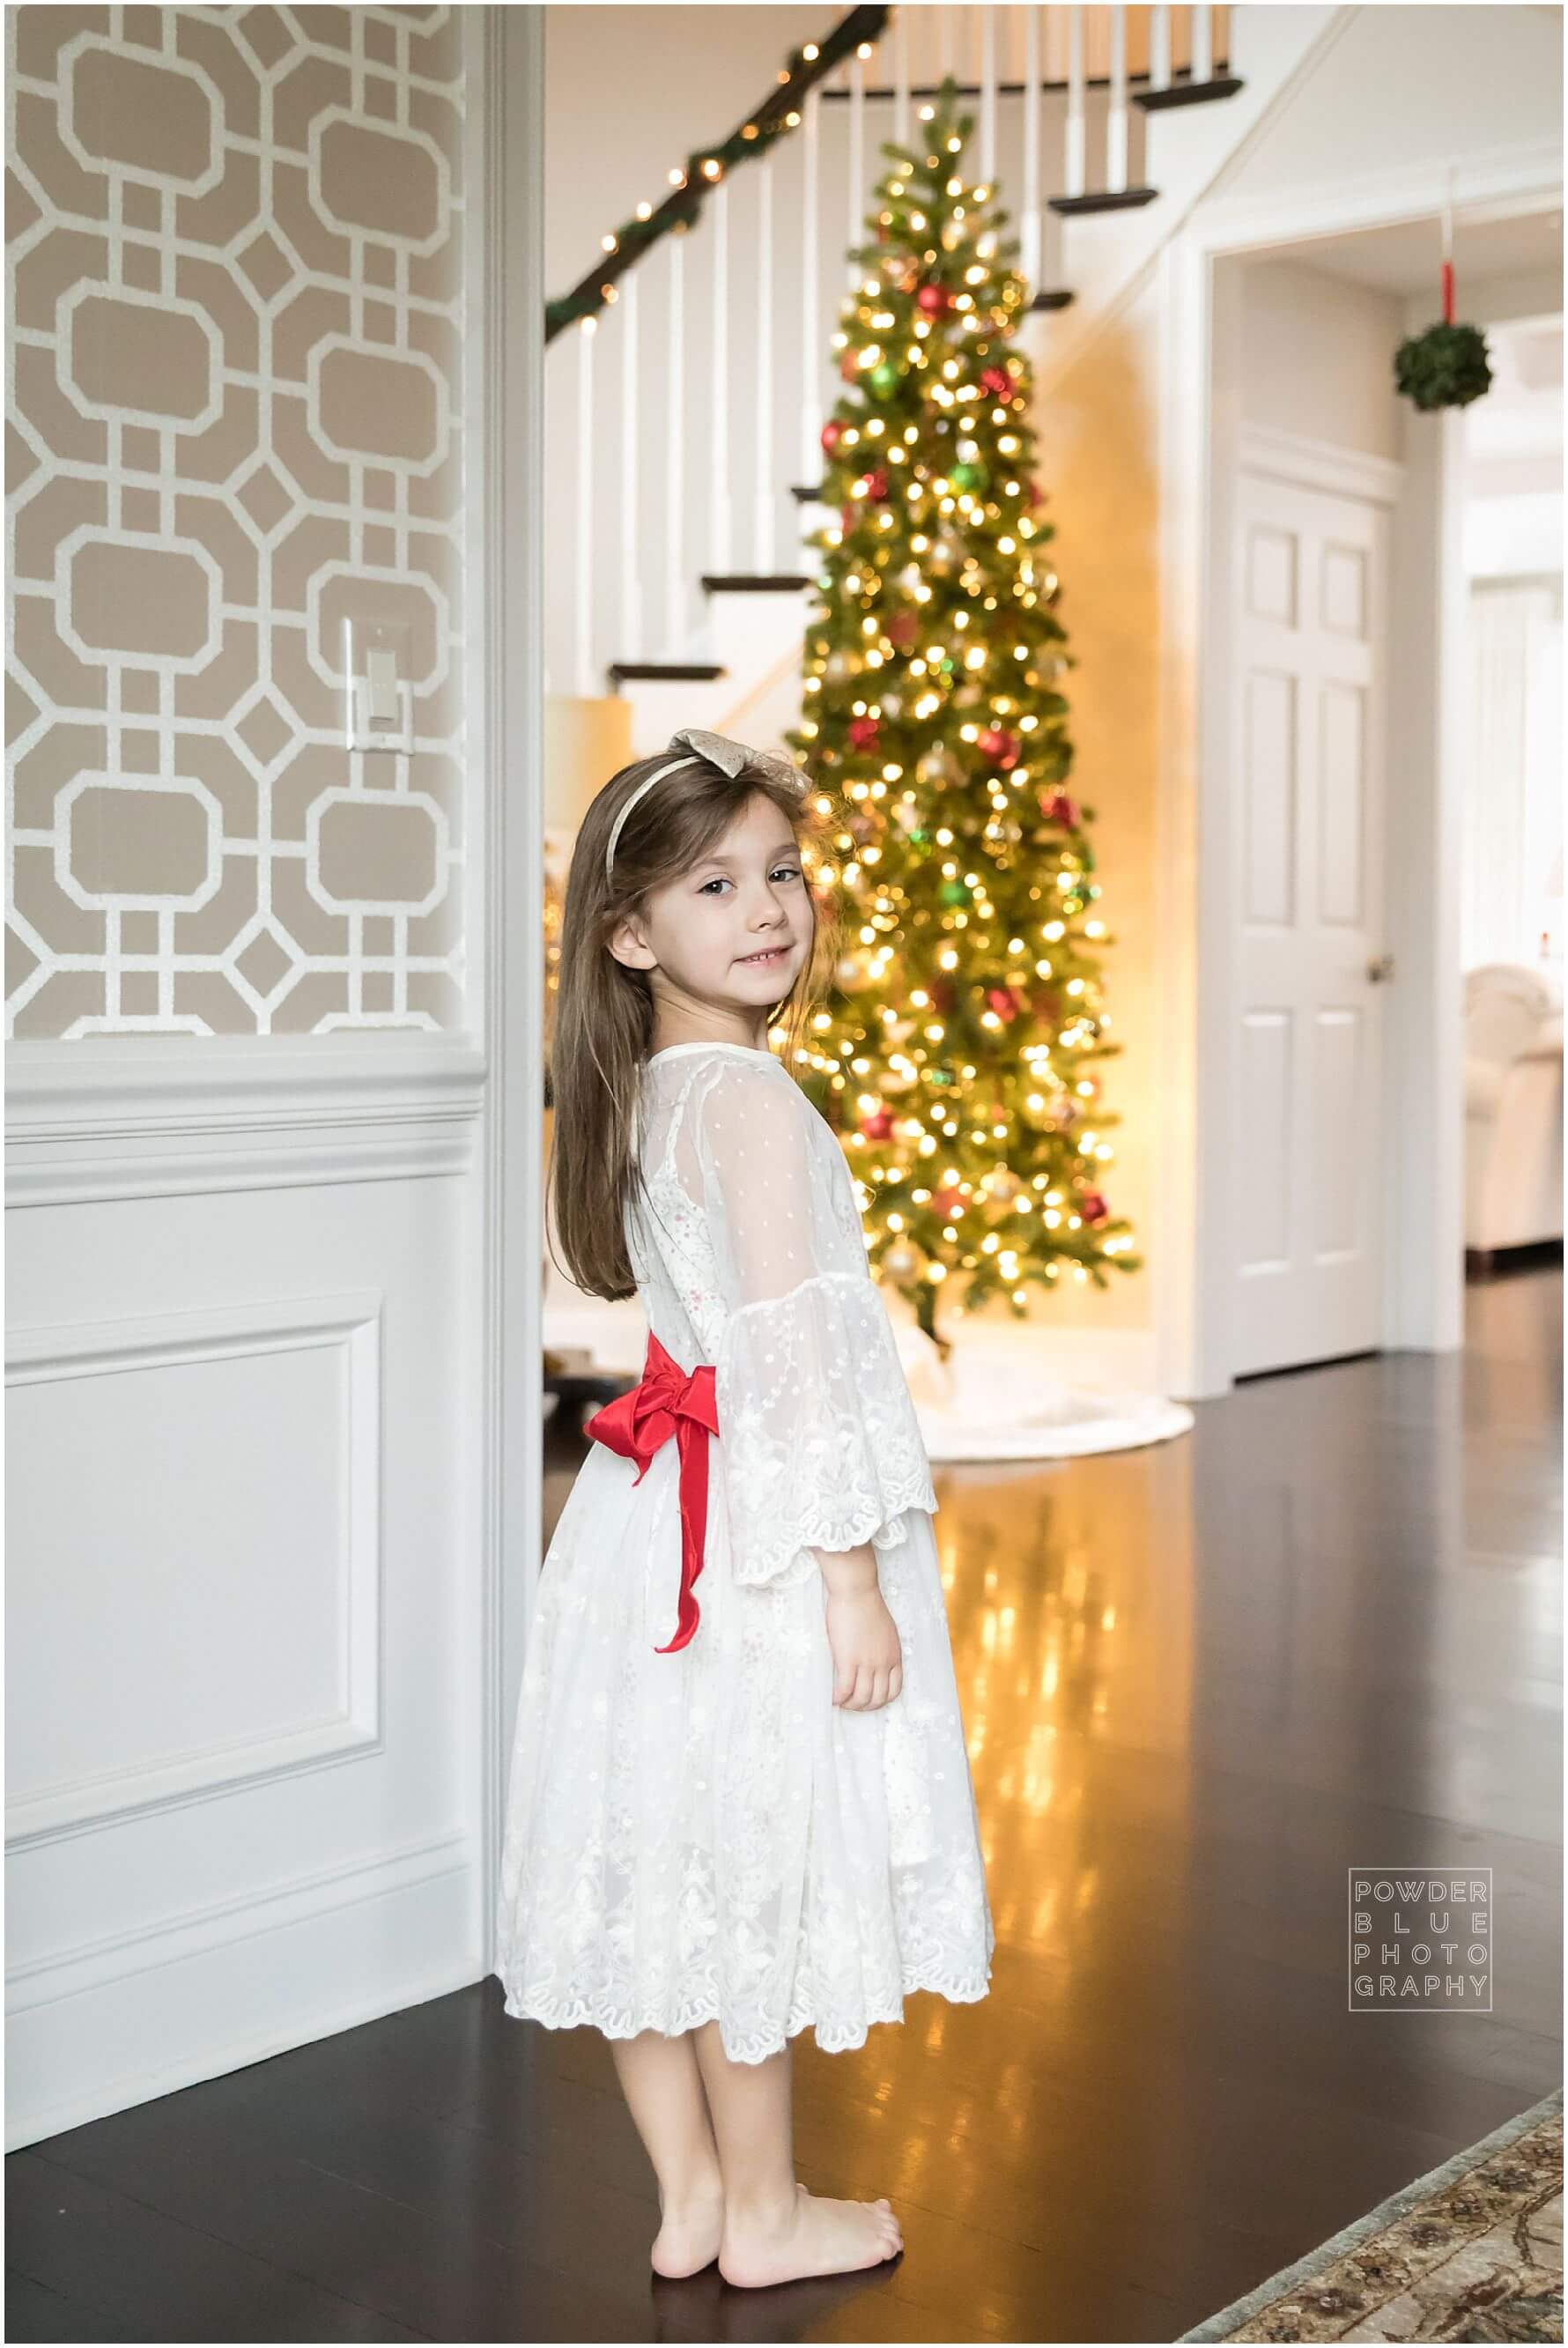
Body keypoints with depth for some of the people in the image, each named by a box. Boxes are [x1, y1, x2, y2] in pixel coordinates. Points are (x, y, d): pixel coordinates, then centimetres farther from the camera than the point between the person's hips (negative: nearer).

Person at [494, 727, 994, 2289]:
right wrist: (853, 1573, -17)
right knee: (750, 1867, 5)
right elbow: (793, 1350, -21)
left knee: (656, 1866, 13)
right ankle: (765, 2215, 22)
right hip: (759, 1530, -8)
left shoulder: (638, 1097, 9)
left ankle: (688, 2198, 28)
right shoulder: (754, 1100, -18)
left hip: (653, 1510, 8)